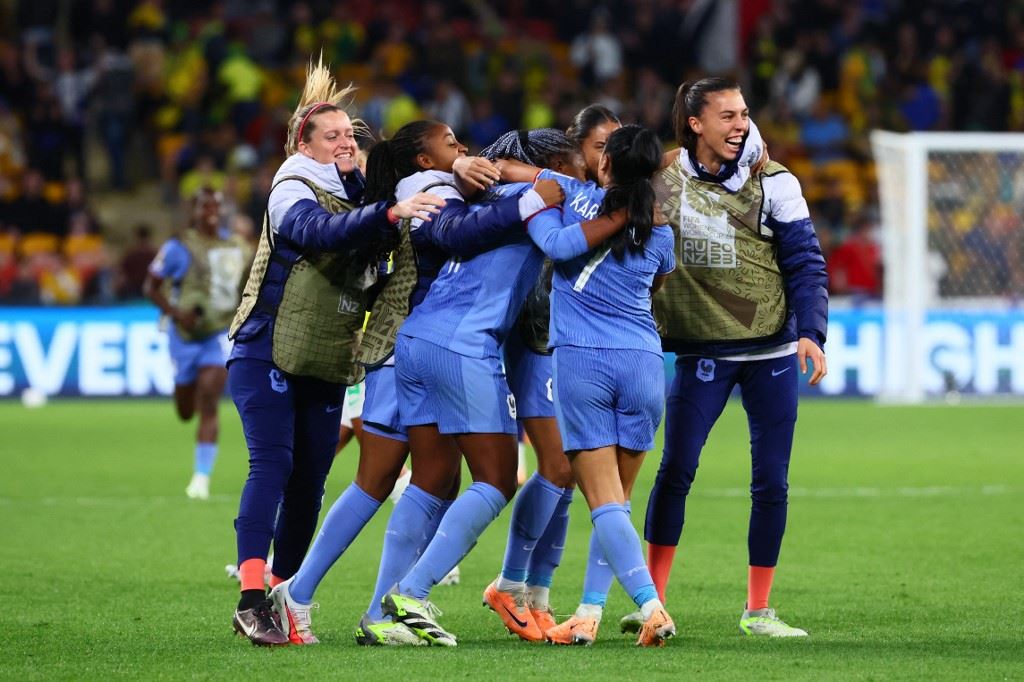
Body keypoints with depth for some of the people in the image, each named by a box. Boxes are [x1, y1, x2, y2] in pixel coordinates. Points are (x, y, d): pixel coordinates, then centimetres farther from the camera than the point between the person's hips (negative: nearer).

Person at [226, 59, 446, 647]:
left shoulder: (357, 194, 13)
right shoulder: (293, 191, -9)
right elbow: (322, 230, -30)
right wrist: (390, 213, -45)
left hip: (327, 366, 7)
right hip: (268, 354, -7)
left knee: (309, 484, 5)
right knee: (272, 465, -18)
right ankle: (252, 598, -25)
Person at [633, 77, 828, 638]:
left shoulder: (772, 182, -3)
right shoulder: (663, 179, 0)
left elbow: (806, 261, -3)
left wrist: (810, 333, -13)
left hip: (772, 352, 0)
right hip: (701, 354, 0)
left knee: (771, 482, 0)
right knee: (675, 470, -8)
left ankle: (757, 610, 11)